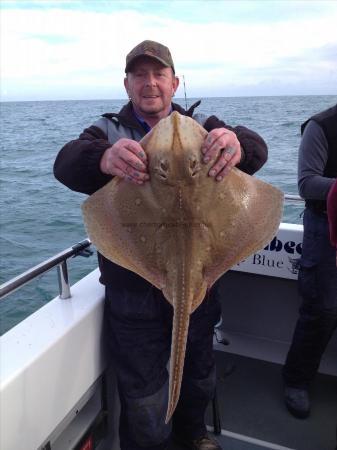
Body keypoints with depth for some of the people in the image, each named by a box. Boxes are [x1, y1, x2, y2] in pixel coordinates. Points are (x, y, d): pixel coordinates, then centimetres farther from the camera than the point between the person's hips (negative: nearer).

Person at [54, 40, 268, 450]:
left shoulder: (202, 126, 3)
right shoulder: (108, 132, -1)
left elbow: (256, 148, -14)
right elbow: (66, 162, -20)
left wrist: (236, 143, -40)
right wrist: (104, 158, -44)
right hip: (133, 290, -2)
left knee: (200, 373, 25)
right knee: (144, 404, 11)